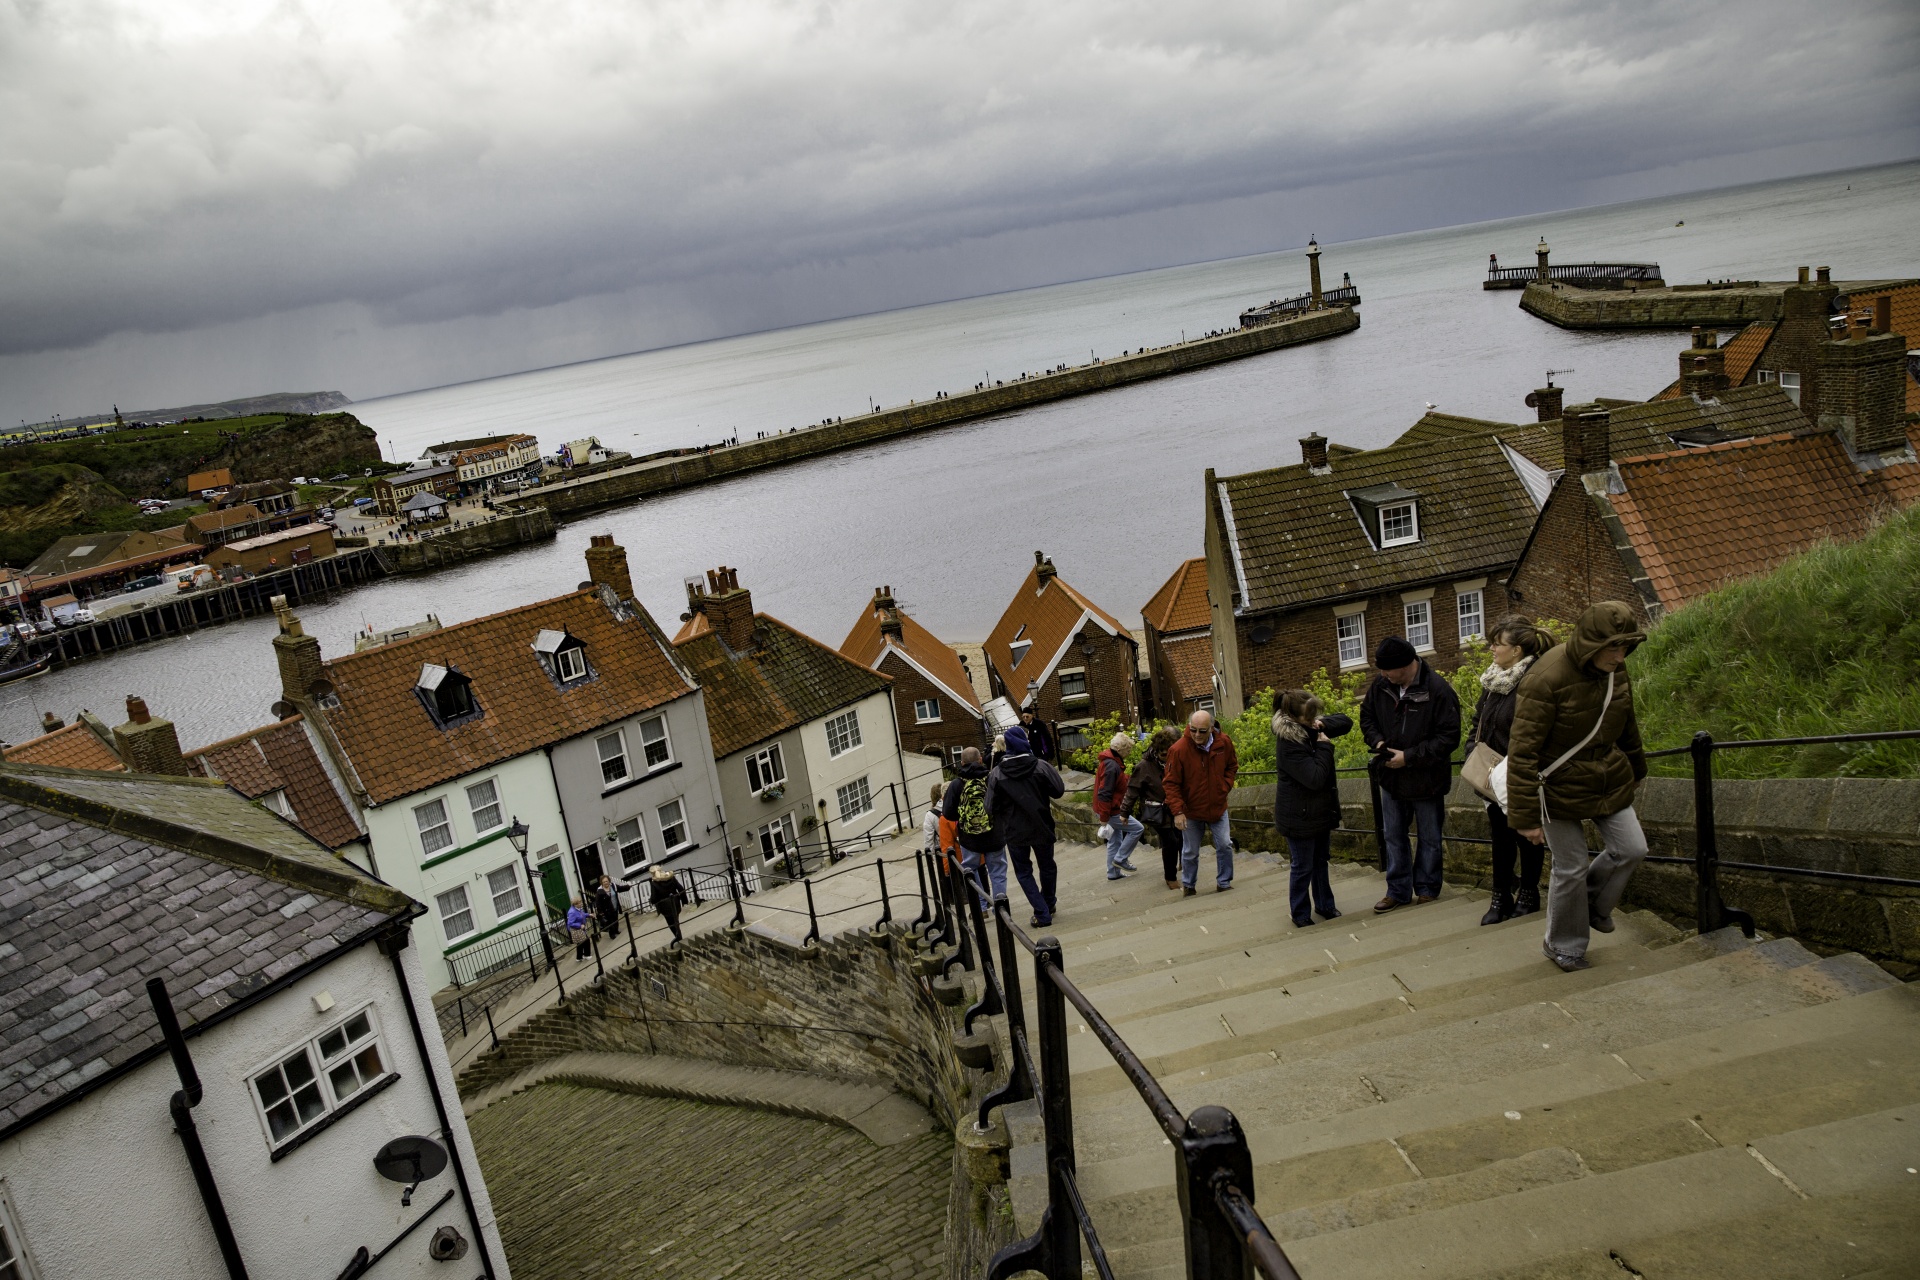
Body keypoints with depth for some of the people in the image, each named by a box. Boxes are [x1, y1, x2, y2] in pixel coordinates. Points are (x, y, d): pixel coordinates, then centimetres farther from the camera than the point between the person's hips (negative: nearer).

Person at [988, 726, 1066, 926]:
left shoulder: (996, 774, -10)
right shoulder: (1041, 766, -11)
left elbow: (991, 807, -10)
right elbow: (1059, 791, -10)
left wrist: (1001, 824, 9)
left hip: (1014, 831, -1)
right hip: (1041, 827, 1)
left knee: (1024, 872, 10)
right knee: (1047, 866, 22)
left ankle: (1042, 914, 2)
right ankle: (1048, 904, 38)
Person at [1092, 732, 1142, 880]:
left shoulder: (1110, 762, 9)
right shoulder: (1112, 766, -24)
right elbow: (1104, 793, -26)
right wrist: (1104, 816, -23)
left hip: (1112, 810, 10)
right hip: (1112, 812, -10)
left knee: (1115, 841, 17)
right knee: (1137, 829, -3)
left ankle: (1114, 872, 25)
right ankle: (1120, 859, 3)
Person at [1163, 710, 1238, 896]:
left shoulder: (1224, 742, -11)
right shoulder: (1178, 750, -22)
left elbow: (1232, 767, 9)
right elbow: (1171, 783, -16)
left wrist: (1225, 788, -6)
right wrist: (1178, 811, -21)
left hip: (1218, 807, 2)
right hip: (1191, 810, -2)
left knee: (1225, 845, 2)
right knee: (1190, 852, 10)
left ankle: (1224, 883, 20)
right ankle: (1188, 885, 30)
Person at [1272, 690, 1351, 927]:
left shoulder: (1310, 729, -3)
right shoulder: (1288, 744, -27)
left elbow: (1345, 722, 8)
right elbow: (1315, 778, -32)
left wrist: (1324, 724, -11)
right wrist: (1324, 747, -23)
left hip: (1320, 812, 8)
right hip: (1299, 817, -8)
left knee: (1321, 862, 21)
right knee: (1303, 868, 6)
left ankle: (1324, 905, 37)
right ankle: (1300, 915, 21)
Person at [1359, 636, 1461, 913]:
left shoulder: (1438, 690, -22)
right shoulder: (1381, 685, -7)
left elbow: (1448, 737, -21)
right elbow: (1367, 716, 9)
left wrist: (1409, 757, -25)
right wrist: (1377, 742, -10)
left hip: (1427, 779, -5)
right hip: (1390, 776, 5)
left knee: (1429, 838, 13)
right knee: (1394, 836, 13)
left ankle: (1427, 888, 29)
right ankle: (1398, 890, 25)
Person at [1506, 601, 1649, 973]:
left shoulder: (1615, 670, -5)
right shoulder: (1546, 679, -27)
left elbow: (1626, 725, 16)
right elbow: (1522, 751, -25)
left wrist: (1635, 769, 28)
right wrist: (1526, 816, -24)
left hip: (1609, 780, 6)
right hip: (1560, 786, -6)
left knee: (1632, 849, 2)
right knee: (1571, 869, 2)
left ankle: (1593, 906, 30)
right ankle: (1564, 946, 24)